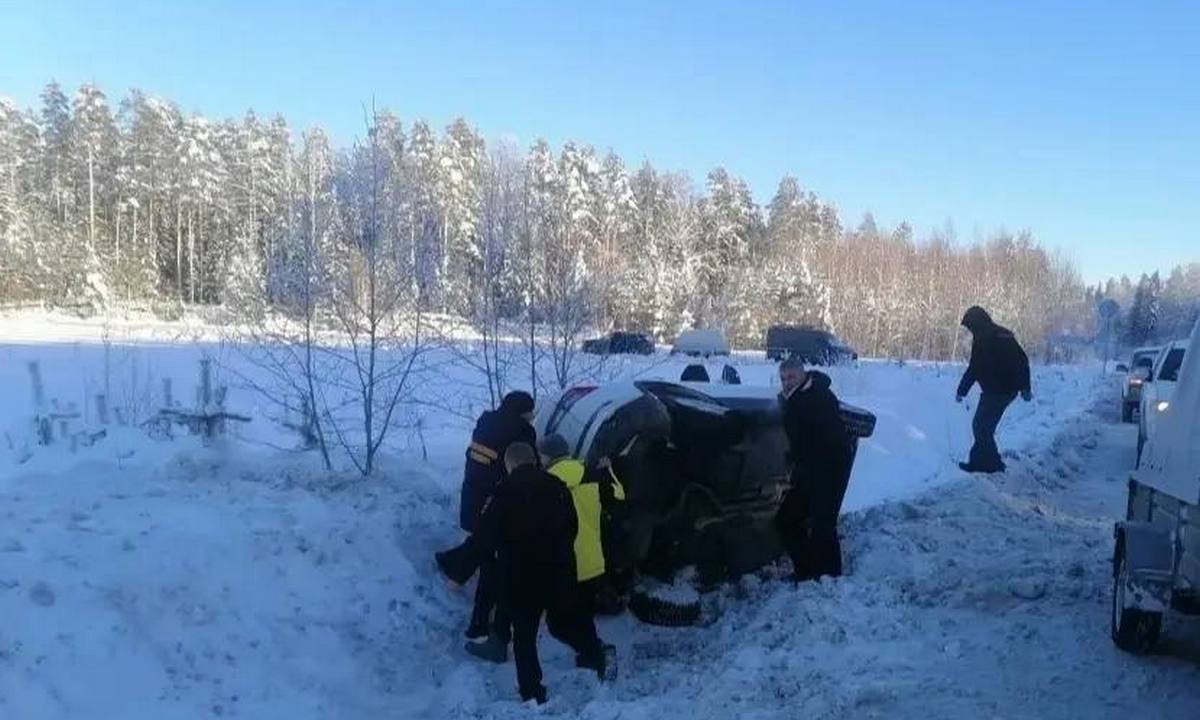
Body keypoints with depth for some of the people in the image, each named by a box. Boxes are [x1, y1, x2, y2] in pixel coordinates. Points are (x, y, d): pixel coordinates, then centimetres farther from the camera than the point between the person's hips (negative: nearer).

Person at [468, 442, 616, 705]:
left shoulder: (506, 491, -8)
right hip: (560, 568, 4)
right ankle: (598, 652, 2)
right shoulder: (557, 486, 6)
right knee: (564, 620, 21)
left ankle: (532, 692, 7)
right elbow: (573, 527, 13)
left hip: (522, 574, -4)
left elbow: (487, 536, -6)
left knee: (524, 633, 8)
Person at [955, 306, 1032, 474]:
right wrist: (1025, 388, 21)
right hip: (1010, 389, 9)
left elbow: (973, 369, -15)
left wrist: (961, 391, -5)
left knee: (980, 426, 1)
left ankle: (992, 463, 3)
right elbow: (1023, 360, 17)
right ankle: (979, 459, 22)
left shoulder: (982, 340, -13)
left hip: (995, 391, -9)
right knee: (985, 425, 17)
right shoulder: (1005, 335, 14)